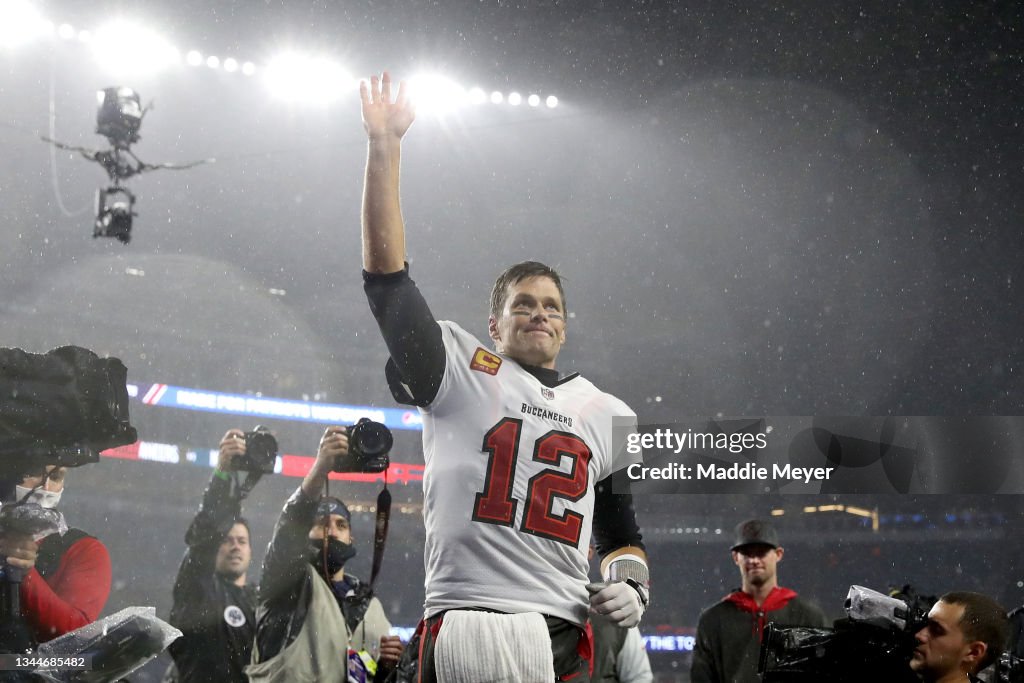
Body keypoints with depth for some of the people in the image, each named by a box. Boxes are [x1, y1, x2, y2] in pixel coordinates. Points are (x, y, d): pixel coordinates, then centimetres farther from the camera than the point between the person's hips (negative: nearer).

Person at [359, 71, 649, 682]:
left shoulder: (607, 416, 21)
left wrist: (631, 587, 5)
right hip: (460, 628, -3)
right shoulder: (462, 375, 10)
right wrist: (385, 150, -4)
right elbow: (387, 278, 2)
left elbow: (622, 535, 28)